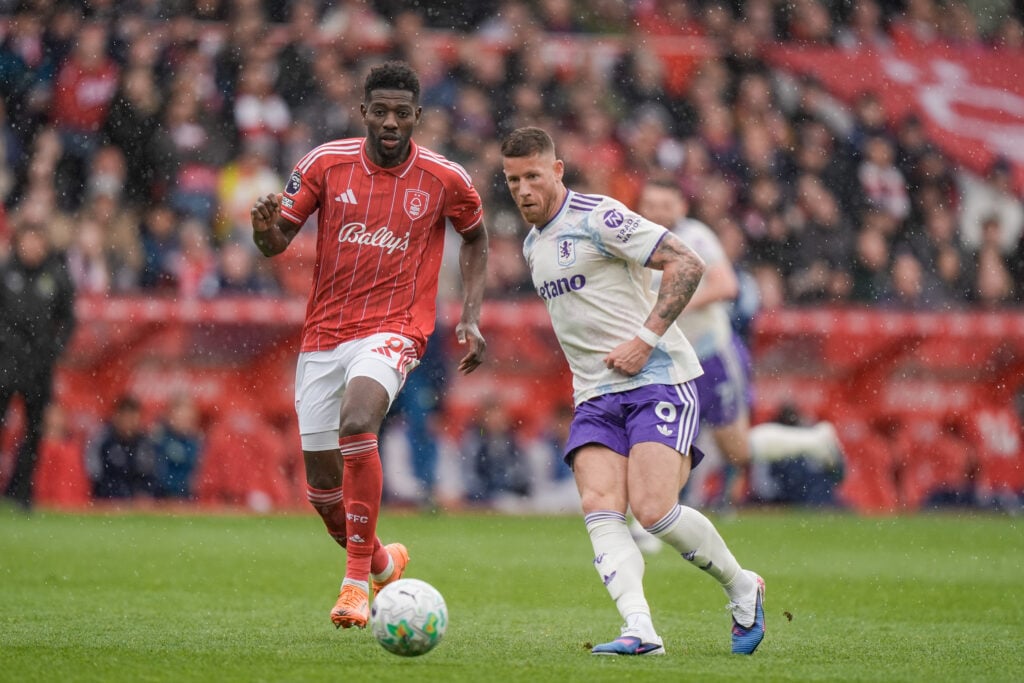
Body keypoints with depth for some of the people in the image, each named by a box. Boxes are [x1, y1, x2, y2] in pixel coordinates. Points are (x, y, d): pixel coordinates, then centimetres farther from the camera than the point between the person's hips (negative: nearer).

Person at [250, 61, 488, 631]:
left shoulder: (446, 180, -4)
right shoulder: (325, 164, -3)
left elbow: (476, 239, 15)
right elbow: (279, 242, 3)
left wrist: (471, 318, 5)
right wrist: (266, 230, -21)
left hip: (394, 330, -3)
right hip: (324, 334, 3)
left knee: (357, 422, -33)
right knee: (324, 489, 4)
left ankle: (356, 581, -25)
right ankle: (384, 563, 35)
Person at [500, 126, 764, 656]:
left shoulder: (598, 218, -9)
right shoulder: (533, 245, 18)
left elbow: (687, 264, -15)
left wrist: (646, 339, -19)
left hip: (658, 380, -7)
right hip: (596, 397, 8)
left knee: (653, 510, -18)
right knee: (599, 508, -16)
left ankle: (743, 588, 6)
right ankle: (640, 630, -26)